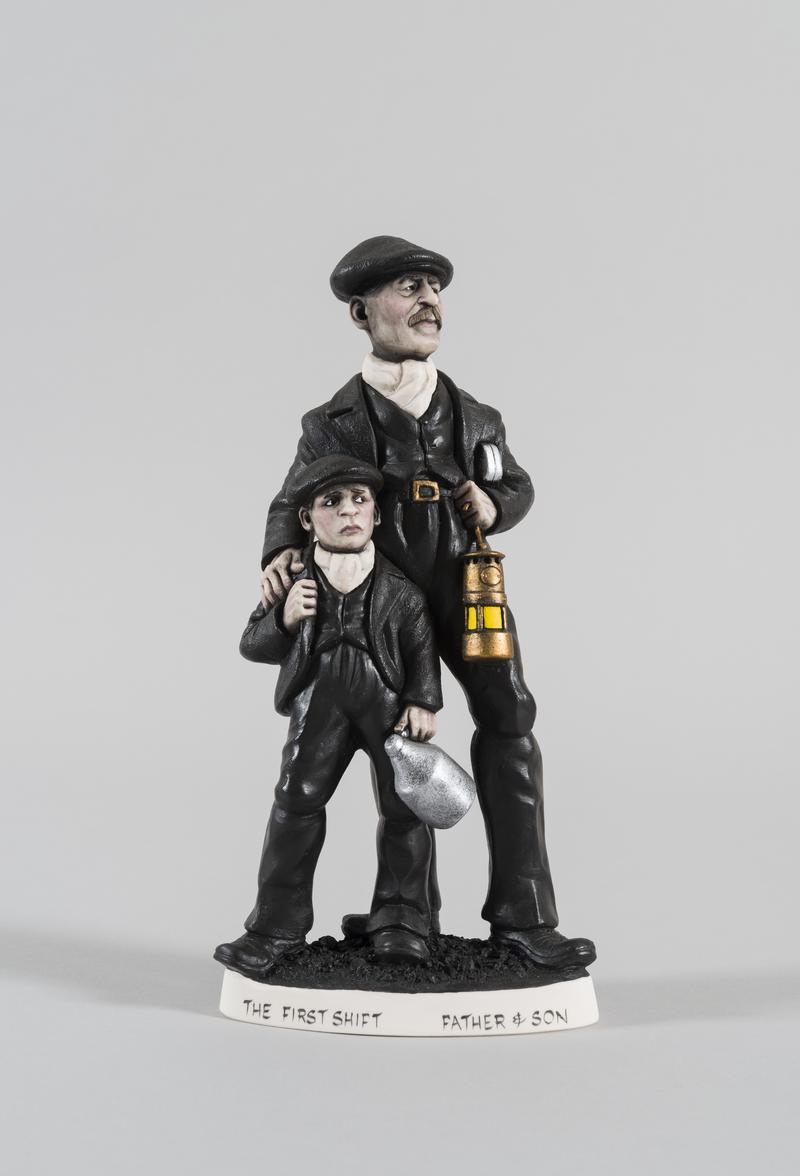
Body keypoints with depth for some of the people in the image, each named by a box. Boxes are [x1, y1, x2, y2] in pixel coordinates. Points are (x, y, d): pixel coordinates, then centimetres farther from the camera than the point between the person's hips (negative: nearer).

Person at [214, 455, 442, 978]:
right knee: (298, 798, -4)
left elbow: (421, 644, 3)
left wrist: (423, 702, -5)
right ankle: (279, 925, 6)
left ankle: (401, 919, 15)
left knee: (403, 802, -2)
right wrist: (283, 618, -18)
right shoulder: (295, 581, -2)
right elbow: (253, 645, 1)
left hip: (390, 701, 0)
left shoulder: (398, 588, -5)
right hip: (322, 702, 1)